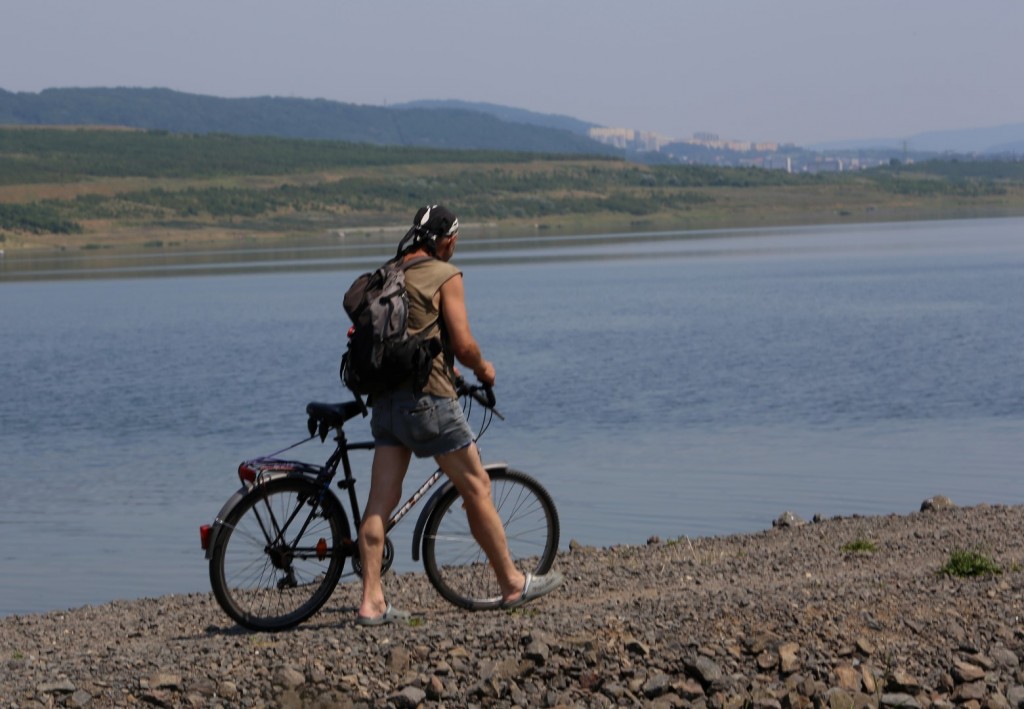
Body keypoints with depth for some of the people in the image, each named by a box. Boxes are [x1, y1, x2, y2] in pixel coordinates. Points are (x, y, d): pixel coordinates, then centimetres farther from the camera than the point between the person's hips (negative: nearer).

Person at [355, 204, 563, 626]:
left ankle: (371, 602, -1)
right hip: (429, 398, -6)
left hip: (386, 400, 6)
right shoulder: (445, 276, -6)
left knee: (381, 500, 3)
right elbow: (462, 344, -13)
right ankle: (512, 584, 15)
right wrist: (482, 367, 9)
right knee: (477, 489, 6)